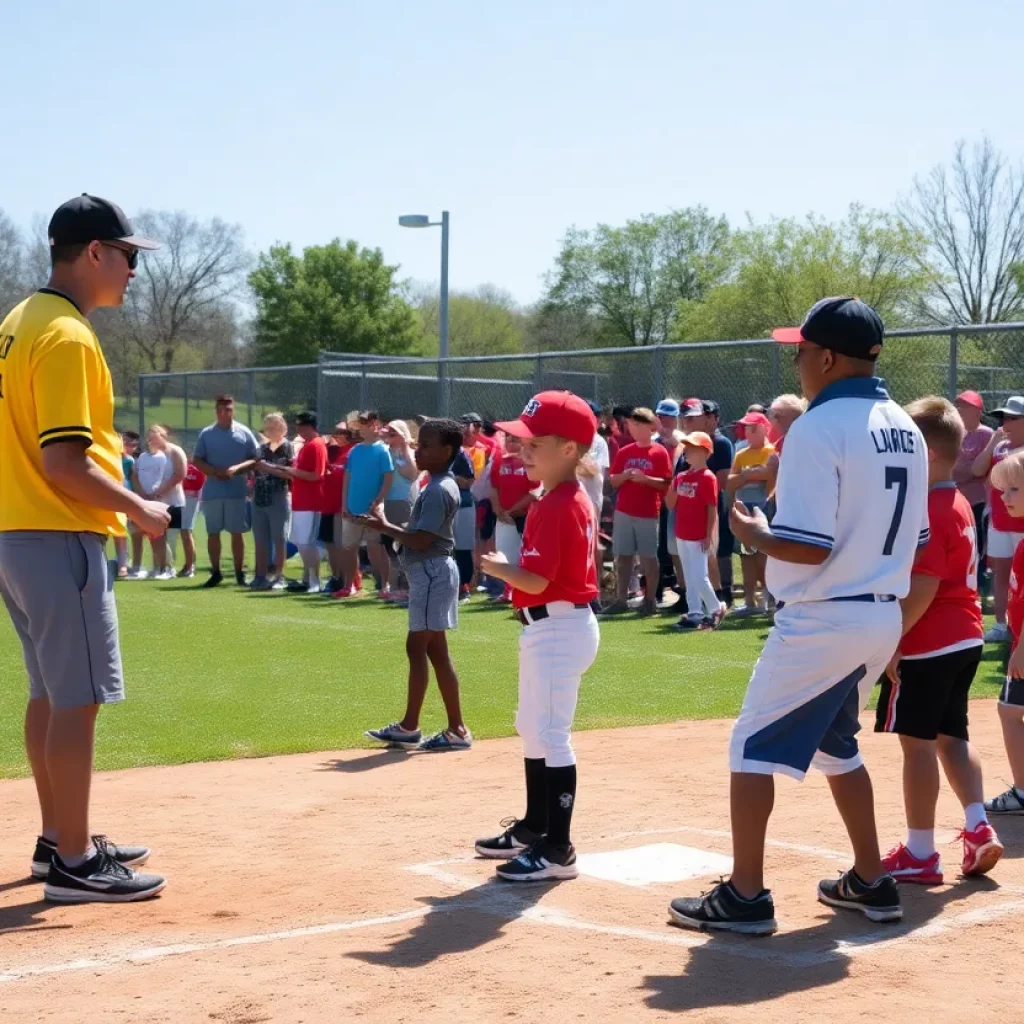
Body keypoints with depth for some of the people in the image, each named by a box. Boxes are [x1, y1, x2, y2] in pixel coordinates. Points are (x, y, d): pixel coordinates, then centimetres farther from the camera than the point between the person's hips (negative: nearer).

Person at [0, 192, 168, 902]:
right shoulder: (67, 337, -17)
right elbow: (62, 461, -22)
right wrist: (138, 508, -12)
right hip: (60, 539, -10)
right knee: (76, 700, -4)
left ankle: (60, 840, 27)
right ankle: (74, 863, 1)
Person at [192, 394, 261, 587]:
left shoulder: (244, 433, 2)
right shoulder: (206, 434, 5)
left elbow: (255, 459, 0)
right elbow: (197, 460, 6)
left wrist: (236, 468, -16)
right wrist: (214, 472, -12)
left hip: (237, 491, -1)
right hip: (212, 492, 1)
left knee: (237, 532, 3)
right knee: (213, 533, 5)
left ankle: (240, 572, 9)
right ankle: (215, 572, 13)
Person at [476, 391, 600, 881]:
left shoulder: (553, 507, -20)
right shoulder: (574, 499, 12)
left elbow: (535, 580, -24)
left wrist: (496, 566, -8)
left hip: (556, 628, -11)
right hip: (553, 626, 11)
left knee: (550, 736, -8)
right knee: (532, 730, 21)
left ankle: (557, 849, -3)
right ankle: (534, 828, 34)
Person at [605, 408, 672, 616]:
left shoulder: (659, 453, -4)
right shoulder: (624, 452, 9)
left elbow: (666, 484, -7)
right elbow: (613, 481, 9)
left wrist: (645, 478, -20)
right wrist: (626, 475, -11)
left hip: (648, 513, -4)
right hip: (623, 512, 4)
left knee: (649, 557, 3)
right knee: (622, 556, 5)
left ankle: (650, 600, 11)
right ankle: (621, 599, 10)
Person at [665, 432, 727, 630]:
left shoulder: (707, 478, -11)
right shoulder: (681, 476, 10)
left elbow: (712, 509, -13)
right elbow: (670, 504, 10)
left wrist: (709, 535, -16)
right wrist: (671, 484, -7)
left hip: (698, 537, -8)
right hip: (681, 535, 8)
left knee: (699, 577, -7)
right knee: (689, 577, 10)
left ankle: (716, 609, 11)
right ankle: (694, 614, 15)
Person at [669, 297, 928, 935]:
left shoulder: (819, 428, -17)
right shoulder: (907, 430, 10)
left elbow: (809, 546, -22)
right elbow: (915, 538, 14)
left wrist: (751, 532, -6)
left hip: (821, 620, -8)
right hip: (885, 618, 9)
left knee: (753, 744, 2)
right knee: (836, 742, 24)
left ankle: (746, 898, 3)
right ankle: (872, 883, 28)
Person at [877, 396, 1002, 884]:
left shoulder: (927, 510, -18)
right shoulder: (960, 504, 13)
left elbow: (923, 588, -24)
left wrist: (891, 639, -22)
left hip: (927, 644, -10)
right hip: (965, 639, 10)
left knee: (917, 742, -2)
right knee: (951, 735, 18)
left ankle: (920, 853, 3)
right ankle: (979, 828, 10)